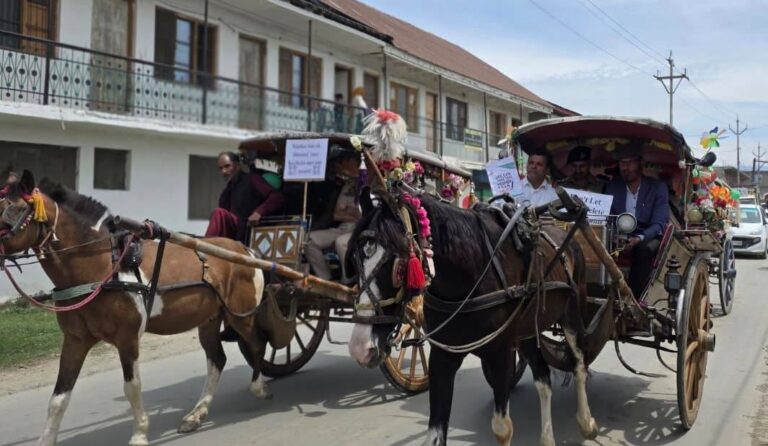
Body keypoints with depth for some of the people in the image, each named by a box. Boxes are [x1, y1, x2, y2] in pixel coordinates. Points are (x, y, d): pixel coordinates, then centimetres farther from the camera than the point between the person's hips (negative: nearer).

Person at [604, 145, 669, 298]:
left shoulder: (658, 188, 1)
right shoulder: (612, 187, 12)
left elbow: (659, 224, -9)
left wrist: (640, 238, -30)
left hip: (648, 237, -2)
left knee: (644, 249, -38)